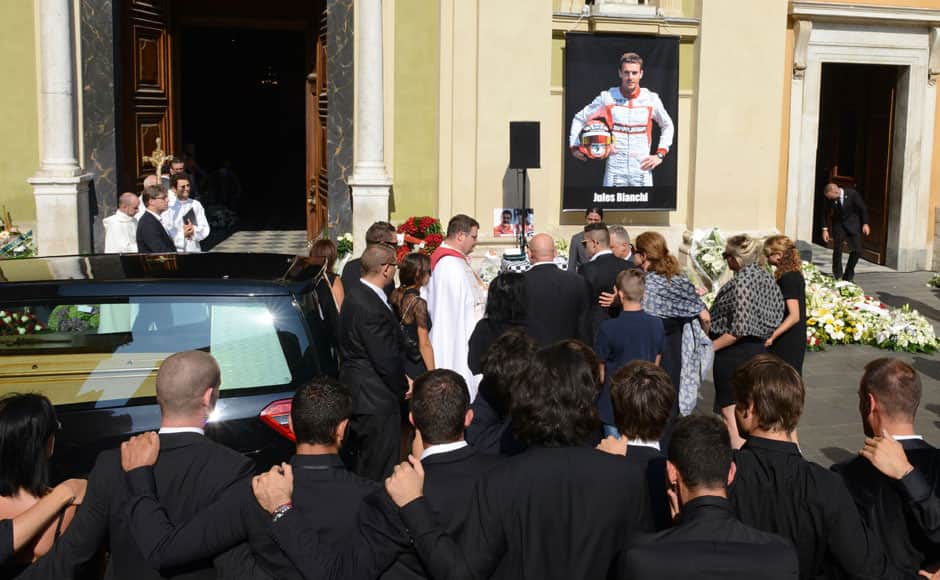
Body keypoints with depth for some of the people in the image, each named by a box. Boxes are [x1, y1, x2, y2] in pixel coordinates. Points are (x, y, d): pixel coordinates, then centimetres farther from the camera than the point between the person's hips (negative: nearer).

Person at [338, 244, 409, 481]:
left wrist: (401, 379, 10)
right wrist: (403, 389, -4)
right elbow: (386, 360, -21)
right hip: (376, 399, -11)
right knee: (378, 472, 0)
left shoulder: (356, 292, 7)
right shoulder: (372, 308, -26)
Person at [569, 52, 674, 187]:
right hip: (614, 171, -1)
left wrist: (660, 154, 10)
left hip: (642, 170, 1)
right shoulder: (607, 98, 0)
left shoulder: (651, 99, 3)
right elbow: (579, 118, 12)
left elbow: (668, 126, 19)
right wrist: (574, 146, 4)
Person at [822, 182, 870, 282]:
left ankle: (848, 276, 9)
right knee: (837, 250, -8)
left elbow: (862, 208, -8)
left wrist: (865, 224, -9)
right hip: (838, 224, 1)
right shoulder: (830, 198, -14)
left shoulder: (852, 194, -20)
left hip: (853, 224, -1)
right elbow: (826, 213, -2)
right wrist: (825, 229, -6)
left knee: (857, 250, -5)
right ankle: (837, 276, 3)